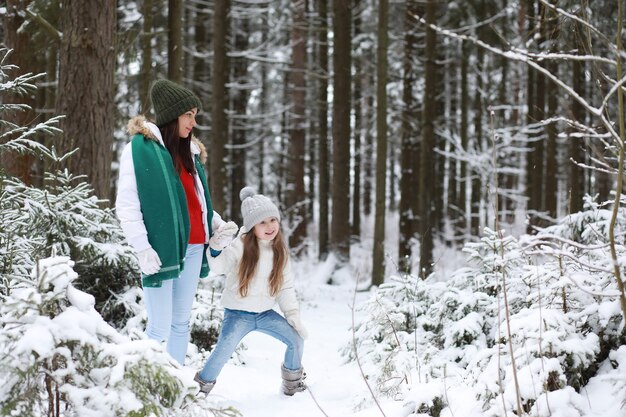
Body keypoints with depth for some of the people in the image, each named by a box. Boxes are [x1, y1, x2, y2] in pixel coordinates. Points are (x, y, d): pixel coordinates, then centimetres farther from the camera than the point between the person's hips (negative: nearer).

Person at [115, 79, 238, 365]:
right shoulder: (140, 148, -7)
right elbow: (126, 206, -10)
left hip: (192, 246, 7)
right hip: (161, 249, -7)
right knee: (160, 328, -8)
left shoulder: (188, 150, 16)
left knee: (181, 322, 11)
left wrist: (217, 224, 5)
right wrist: (143, 249, -16)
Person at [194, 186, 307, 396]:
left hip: (266, 313, 5)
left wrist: (293, 315, -2)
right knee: (223, 350, -24)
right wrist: (217, 246, -40)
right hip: (238, 313, -5)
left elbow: (286, 287, 6)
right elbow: (218, 266, -23)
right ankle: (202, 386, -4)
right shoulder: (240, 247, -14)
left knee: (296, 339, -3)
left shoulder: (280, 252, 1)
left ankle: (292, 382, 22)